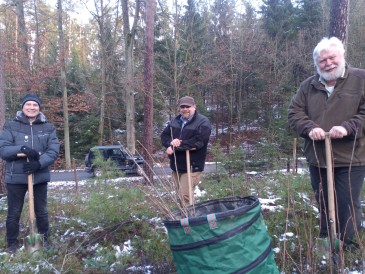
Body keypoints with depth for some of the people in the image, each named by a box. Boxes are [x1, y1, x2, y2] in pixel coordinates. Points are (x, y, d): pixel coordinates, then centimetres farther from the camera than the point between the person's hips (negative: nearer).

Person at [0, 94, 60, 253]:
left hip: (40, 176, 1)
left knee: (41, 211, 13)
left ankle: (44, 240, 30)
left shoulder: (48, 128, 3)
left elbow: (54, 150, -6)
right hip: (16, 177, -1)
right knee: (13, 213, 8)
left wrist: (39, 163, -22)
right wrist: (22, 149, -25)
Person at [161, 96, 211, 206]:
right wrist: (171, 142, -16)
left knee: (184, 196, -12)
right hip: (176, 166, 7)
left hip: (192, 167, -7)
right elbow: (164, 136, 9)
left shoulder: (203, 122, -11)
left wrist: (175, 147, -20)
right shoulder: (175, 121, 11)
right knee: (180, 196, 15)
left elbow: (198, 142, -23)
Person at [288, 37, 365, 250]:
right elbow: (294, 113, 6)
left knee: (348, 204, 0)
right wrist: (309, 128, -12)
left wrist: (348, 127, -22)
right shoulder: (308, 86, 8)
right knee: (323, 203, 16)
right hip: (317, 158, 4)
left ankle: (347, 247, 16)